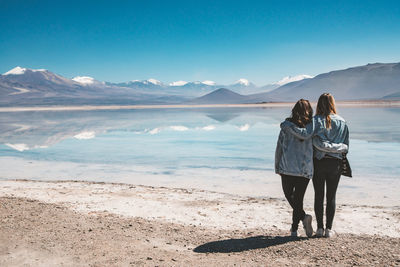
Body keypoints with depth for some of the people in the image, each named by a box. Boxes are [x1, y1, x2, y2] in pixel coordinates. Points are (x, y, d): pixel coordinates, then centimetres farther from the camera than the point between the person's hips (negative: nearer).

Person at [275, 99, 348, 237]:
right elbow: (322, 145, -13)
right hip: (305, 170, 1)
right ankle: (294, 229, 11)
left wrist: (277, 167, 12)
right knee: (298, 199, 12)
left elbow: (279, 148, 2)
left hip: (287, 169, 0)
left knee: (289, 196, 17)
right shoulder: (312, 127, -4)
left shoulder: (286, 126, -1)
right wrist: (343, 147, 1)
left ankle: (303, 216, -5)